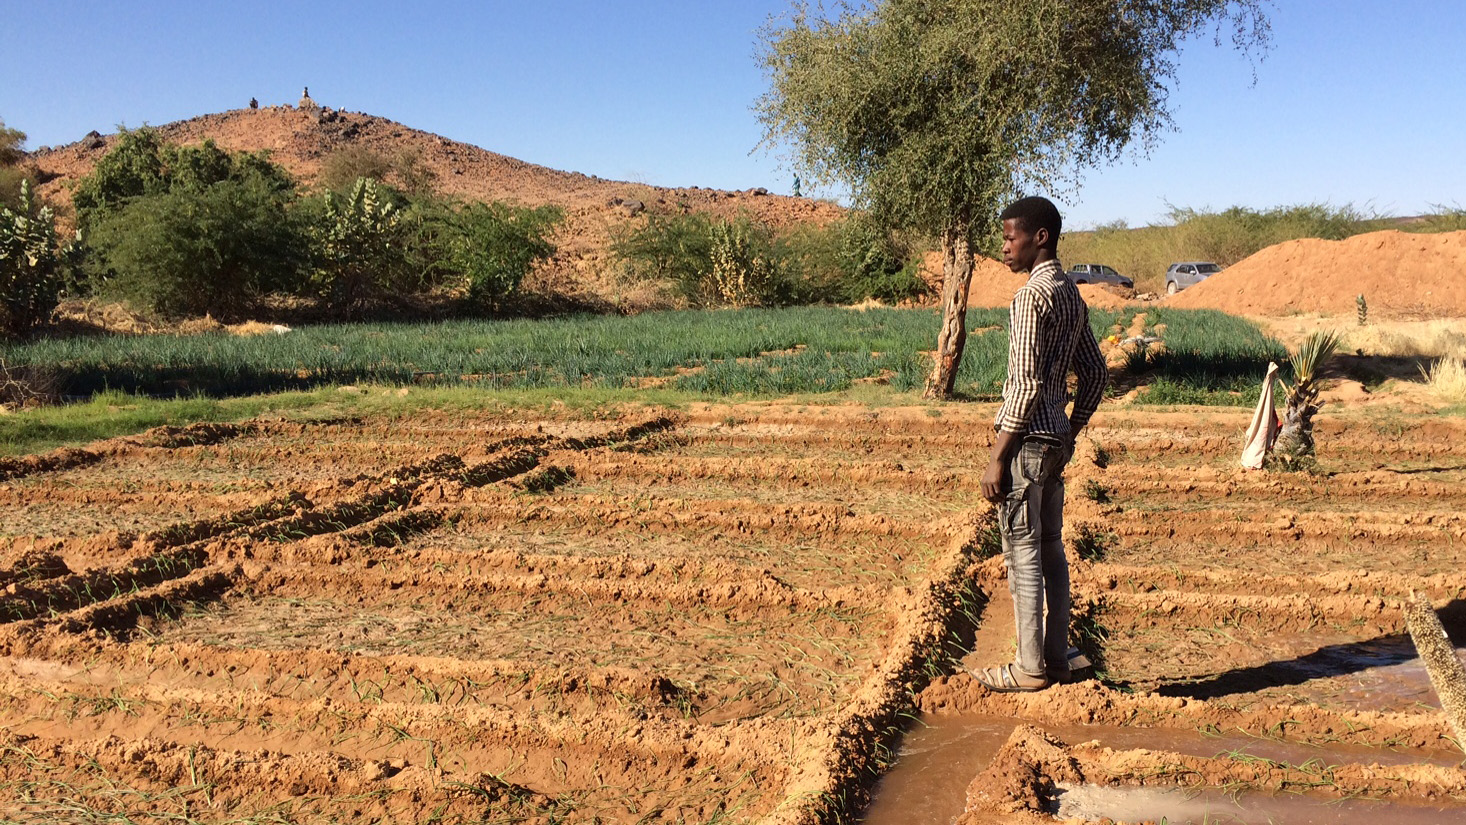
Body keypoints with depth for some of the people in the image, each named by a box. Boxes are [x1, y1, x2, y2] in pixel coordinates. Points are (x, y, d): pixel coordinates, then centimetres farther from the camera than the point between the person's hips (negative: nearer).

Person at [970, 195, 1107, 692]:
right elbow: (1095, 374, 18)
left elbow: (1027, 384, -21)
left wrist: (997, 457, -18)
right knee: (1050, 550, 13)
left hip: (1027, 441, -9)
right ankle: (1056, 660, 20)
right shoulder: (1071, 295, 13)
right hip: (1056, 441, 9)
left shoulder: (1033, 295, -16)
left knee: (1022, 554, -1)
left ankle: (1030, 669, 6)